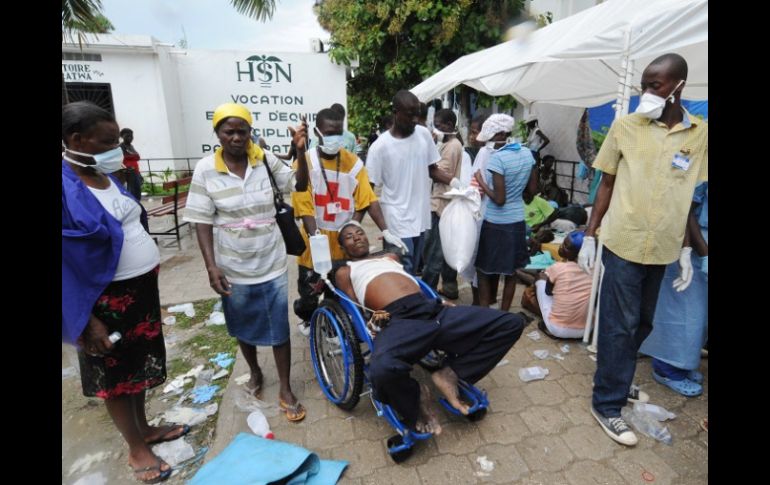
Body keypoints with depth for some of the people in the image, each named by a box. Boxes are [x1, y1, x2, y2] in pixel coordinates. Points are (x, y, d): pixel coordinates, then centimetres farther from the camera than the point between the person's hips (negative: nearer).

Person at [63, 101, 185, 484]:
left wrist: (150, 275, 14)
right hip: (106, 297, -7)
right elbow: (65, 261, -21)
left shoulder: (106, 175, 4)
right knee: (115, 373, 12)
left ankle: (144, 428, 41)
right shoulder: (66, 185, -20)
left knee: (139, 363, 21)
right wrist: (86, 320, -20)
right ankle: (136, 450, 30)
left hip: (142, 286, 7)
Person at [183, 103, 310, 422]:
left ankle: (285, 391, 23)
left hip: (272, 263, 0)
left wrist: (301, 152, -16)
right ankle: (254, 371, 47)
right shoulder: (206, 170, -8)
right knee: (243, 327, 19)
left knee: (280, 328, 7)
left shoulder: (266, 160, -5)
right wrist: (211, 266, -15)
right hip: (234, 267, 0)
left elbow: (300, 185, 0)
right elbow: (202, 221, -7)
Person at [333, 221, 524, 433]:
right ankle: (415, 398, -5)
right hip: (397, 320, -5)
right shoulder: (344, 272, 24)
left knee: (511, 323, -4)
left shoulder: (390, 256, 38)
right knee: (382, 369, -41)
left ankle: (449, 373, 0)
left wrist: (441, 302, 16)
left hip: (432, 309, 6)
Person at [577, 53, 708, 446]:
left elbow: (689, 197, 7)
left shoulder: (700, 134, 3)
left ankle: (615, 373, 37)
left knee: (642, 323, 15)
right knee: (619, 325, 1)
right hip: (625, 243, -3)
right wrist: (589, 236, -3)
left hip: (663, 248, 4)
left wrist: (686, 251, 7)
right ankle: (607, 405, 14)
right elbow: (607, 184, -1)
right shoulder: (625, 126, -4)